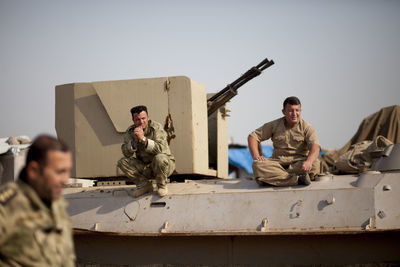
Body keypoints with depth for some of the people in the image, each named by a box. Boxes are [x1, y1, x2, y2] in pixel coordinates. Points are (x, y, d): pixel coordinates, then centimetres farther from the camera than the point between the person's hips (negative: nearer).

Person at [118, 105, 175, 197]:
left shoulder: (156, 127, -17)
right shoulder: (130, 131, -4)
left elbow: (161, 148, -32)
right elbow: (126, 153, -13)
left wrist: (143, 139, -39)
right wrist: (134, 141, -30)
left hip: (165, 164, -4)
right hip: (145, 167, 4)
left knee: (159, 158, -38)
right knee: (122, 162, -15)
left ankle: (161, 185, -8)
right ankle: (144, 185, 1)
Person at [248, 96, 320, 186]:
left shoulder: (306, 127, 0)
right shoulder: (274, 125, 6)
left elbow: (315, 146, -16)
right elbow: (252, 137, 9)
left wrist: (308, 161, -38)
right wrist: (256, 156, -9)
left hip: (298, 162, -1)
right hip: (278, 161, 1)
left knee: (315, 164, -34)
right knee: (258, 165, -30)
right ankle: (297, 179, -37)